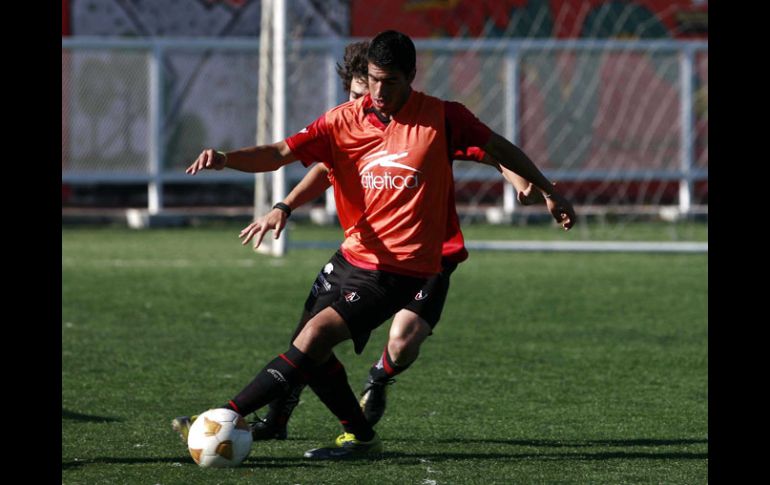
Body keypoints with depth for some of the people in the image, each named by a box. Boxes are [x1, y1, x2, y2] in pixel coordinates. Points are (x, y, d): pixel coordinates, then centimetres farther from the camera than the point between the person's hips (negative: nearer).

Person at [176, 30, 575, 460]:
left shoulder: (442, 118, -9)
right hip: (353, 255, 6)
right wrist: (225, 159, -28)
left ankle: (225, 419, -19)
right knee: (312, 352, 9)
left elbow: (499, 148, 6)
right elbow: (280, 154, -10)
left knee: (314, 337, -19)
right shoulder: (345, 121, -2)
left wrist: (549, 191, 12)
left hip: (400, 270, -6)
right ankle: (360, 437, 28)